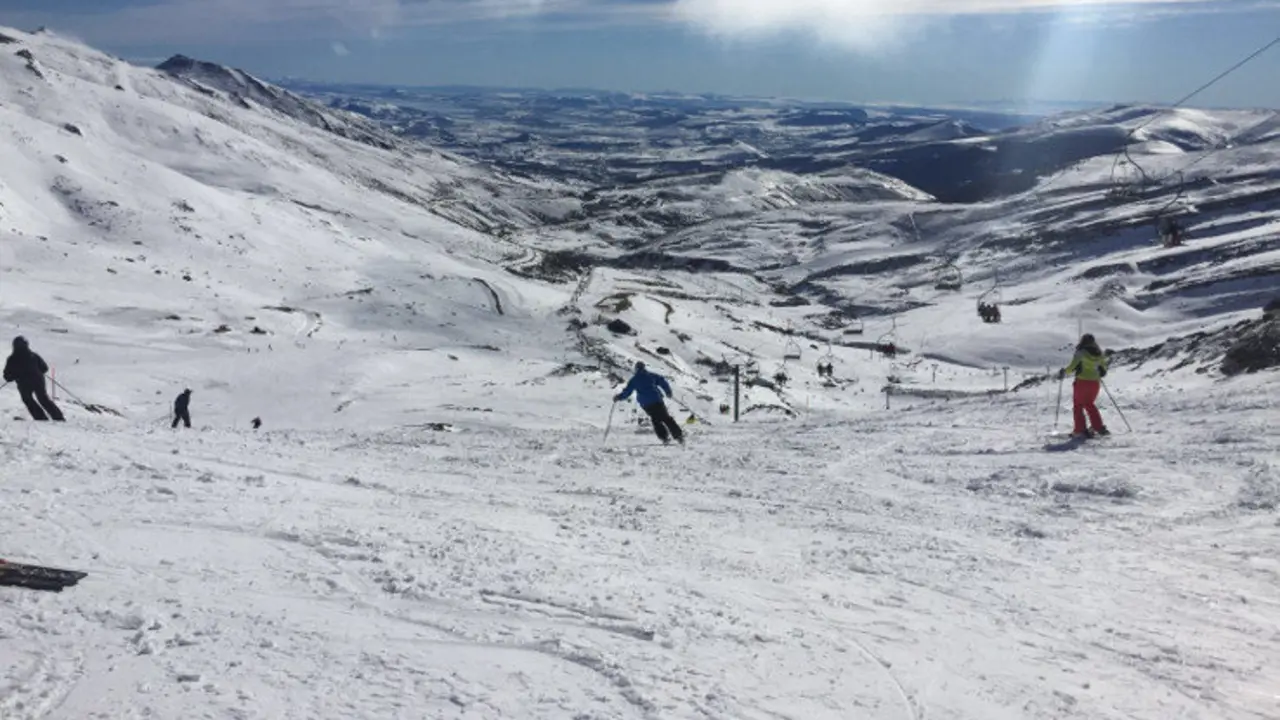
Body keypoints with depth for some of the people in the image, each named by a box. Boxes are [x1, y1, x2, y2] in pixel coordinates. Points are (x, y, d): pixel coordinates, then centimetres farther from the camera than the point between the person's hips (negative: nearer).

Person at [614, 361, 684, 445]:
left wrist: (618, 397, 21)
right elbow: (662, 381, 6)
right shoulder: (651, 375, 9)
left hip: (645, 404, 0)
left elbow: (627, 391, 7)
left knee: (656, 420, 17)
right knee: (666, 418, 3)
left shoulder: (634, 379, 7)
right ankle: (678, 435, -4)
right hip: (657, 400, 0)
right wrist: (668, 392, 19)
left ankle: (663, 437, 4)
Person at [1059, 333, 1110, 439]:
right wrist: (1101, 374, 38)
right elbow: (1104, 369, 18)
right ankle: (1099, 427, 17)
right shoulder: (1100, 354, 7)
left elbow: (1072, 367, -15)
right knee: (1090, 404, 21)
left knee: (1078, 405, 4)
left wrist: (1063, 372, 1)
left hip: (1082, 382, -5)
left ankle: (1080, 430, -3)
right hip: (1095, 382, 5)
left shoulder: (1081, 352, -10)